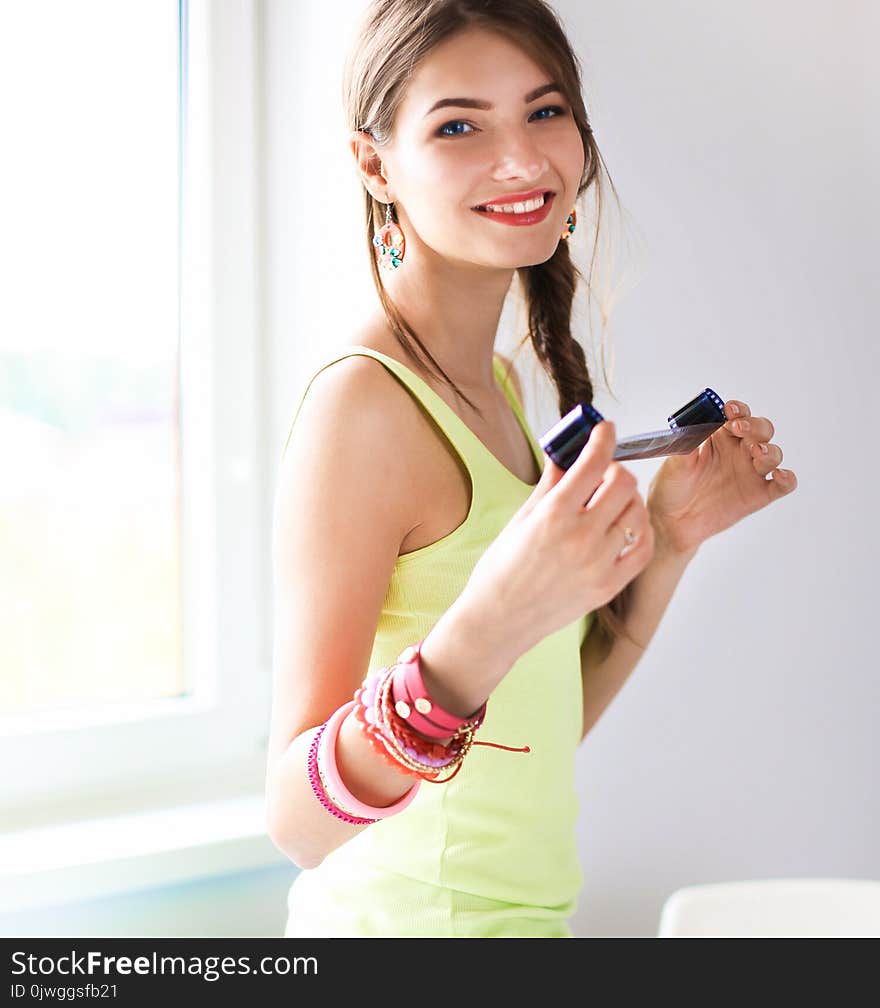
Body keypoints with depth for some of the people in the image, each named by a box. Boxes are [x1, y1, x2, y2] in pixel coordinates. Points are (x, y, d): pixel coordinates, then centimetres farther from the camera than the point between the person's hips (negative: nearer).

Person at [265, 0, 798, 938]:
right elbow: (297, 820, -25)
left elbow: (547, 733, 8)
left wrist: (671, 537, 0)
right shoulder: (361, 402, -20)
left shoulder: (495, 383, 4)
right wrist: (484, 633, -38)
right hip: (410, 915, -8)